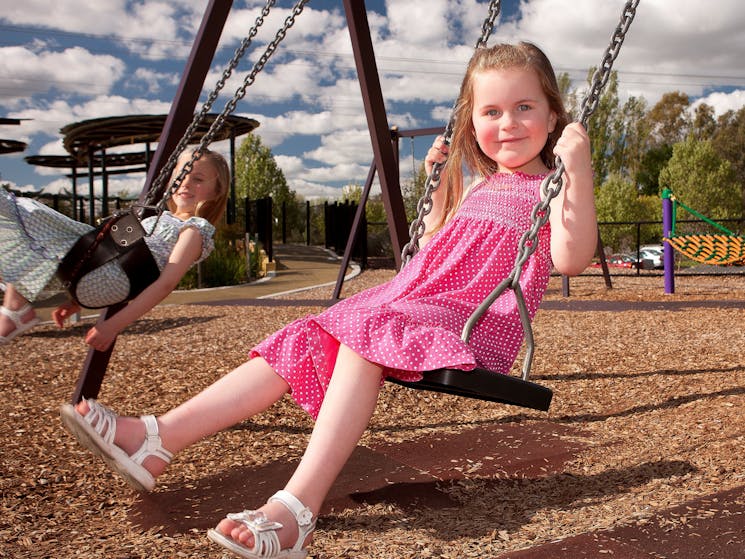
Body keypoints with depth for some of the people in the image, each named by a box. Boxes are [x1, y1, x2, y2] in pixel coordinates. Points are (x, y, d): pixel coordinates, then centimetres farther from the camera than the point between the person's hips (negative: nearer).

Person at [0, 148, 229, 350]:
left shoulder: (195, 229, 0)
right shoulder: (157, 219, 28)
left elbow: (166, 284, -11)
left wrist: (114, 325, -19)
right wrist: (78, 300, 22)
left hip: (105, 278, -9)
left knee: (23, 214, -13)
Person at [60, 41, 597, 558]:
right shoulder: (477, 184, 24)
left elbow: (571, 259, -17)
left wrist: (579, 168, -24)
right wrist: (439, 182, 28)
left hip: (473, 323, -7)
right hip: (407, 300, 8)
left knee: (367, 333, -35)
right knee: (305, 341, -8)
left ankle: (297, 508, -41)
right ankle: (155, 438, -11)